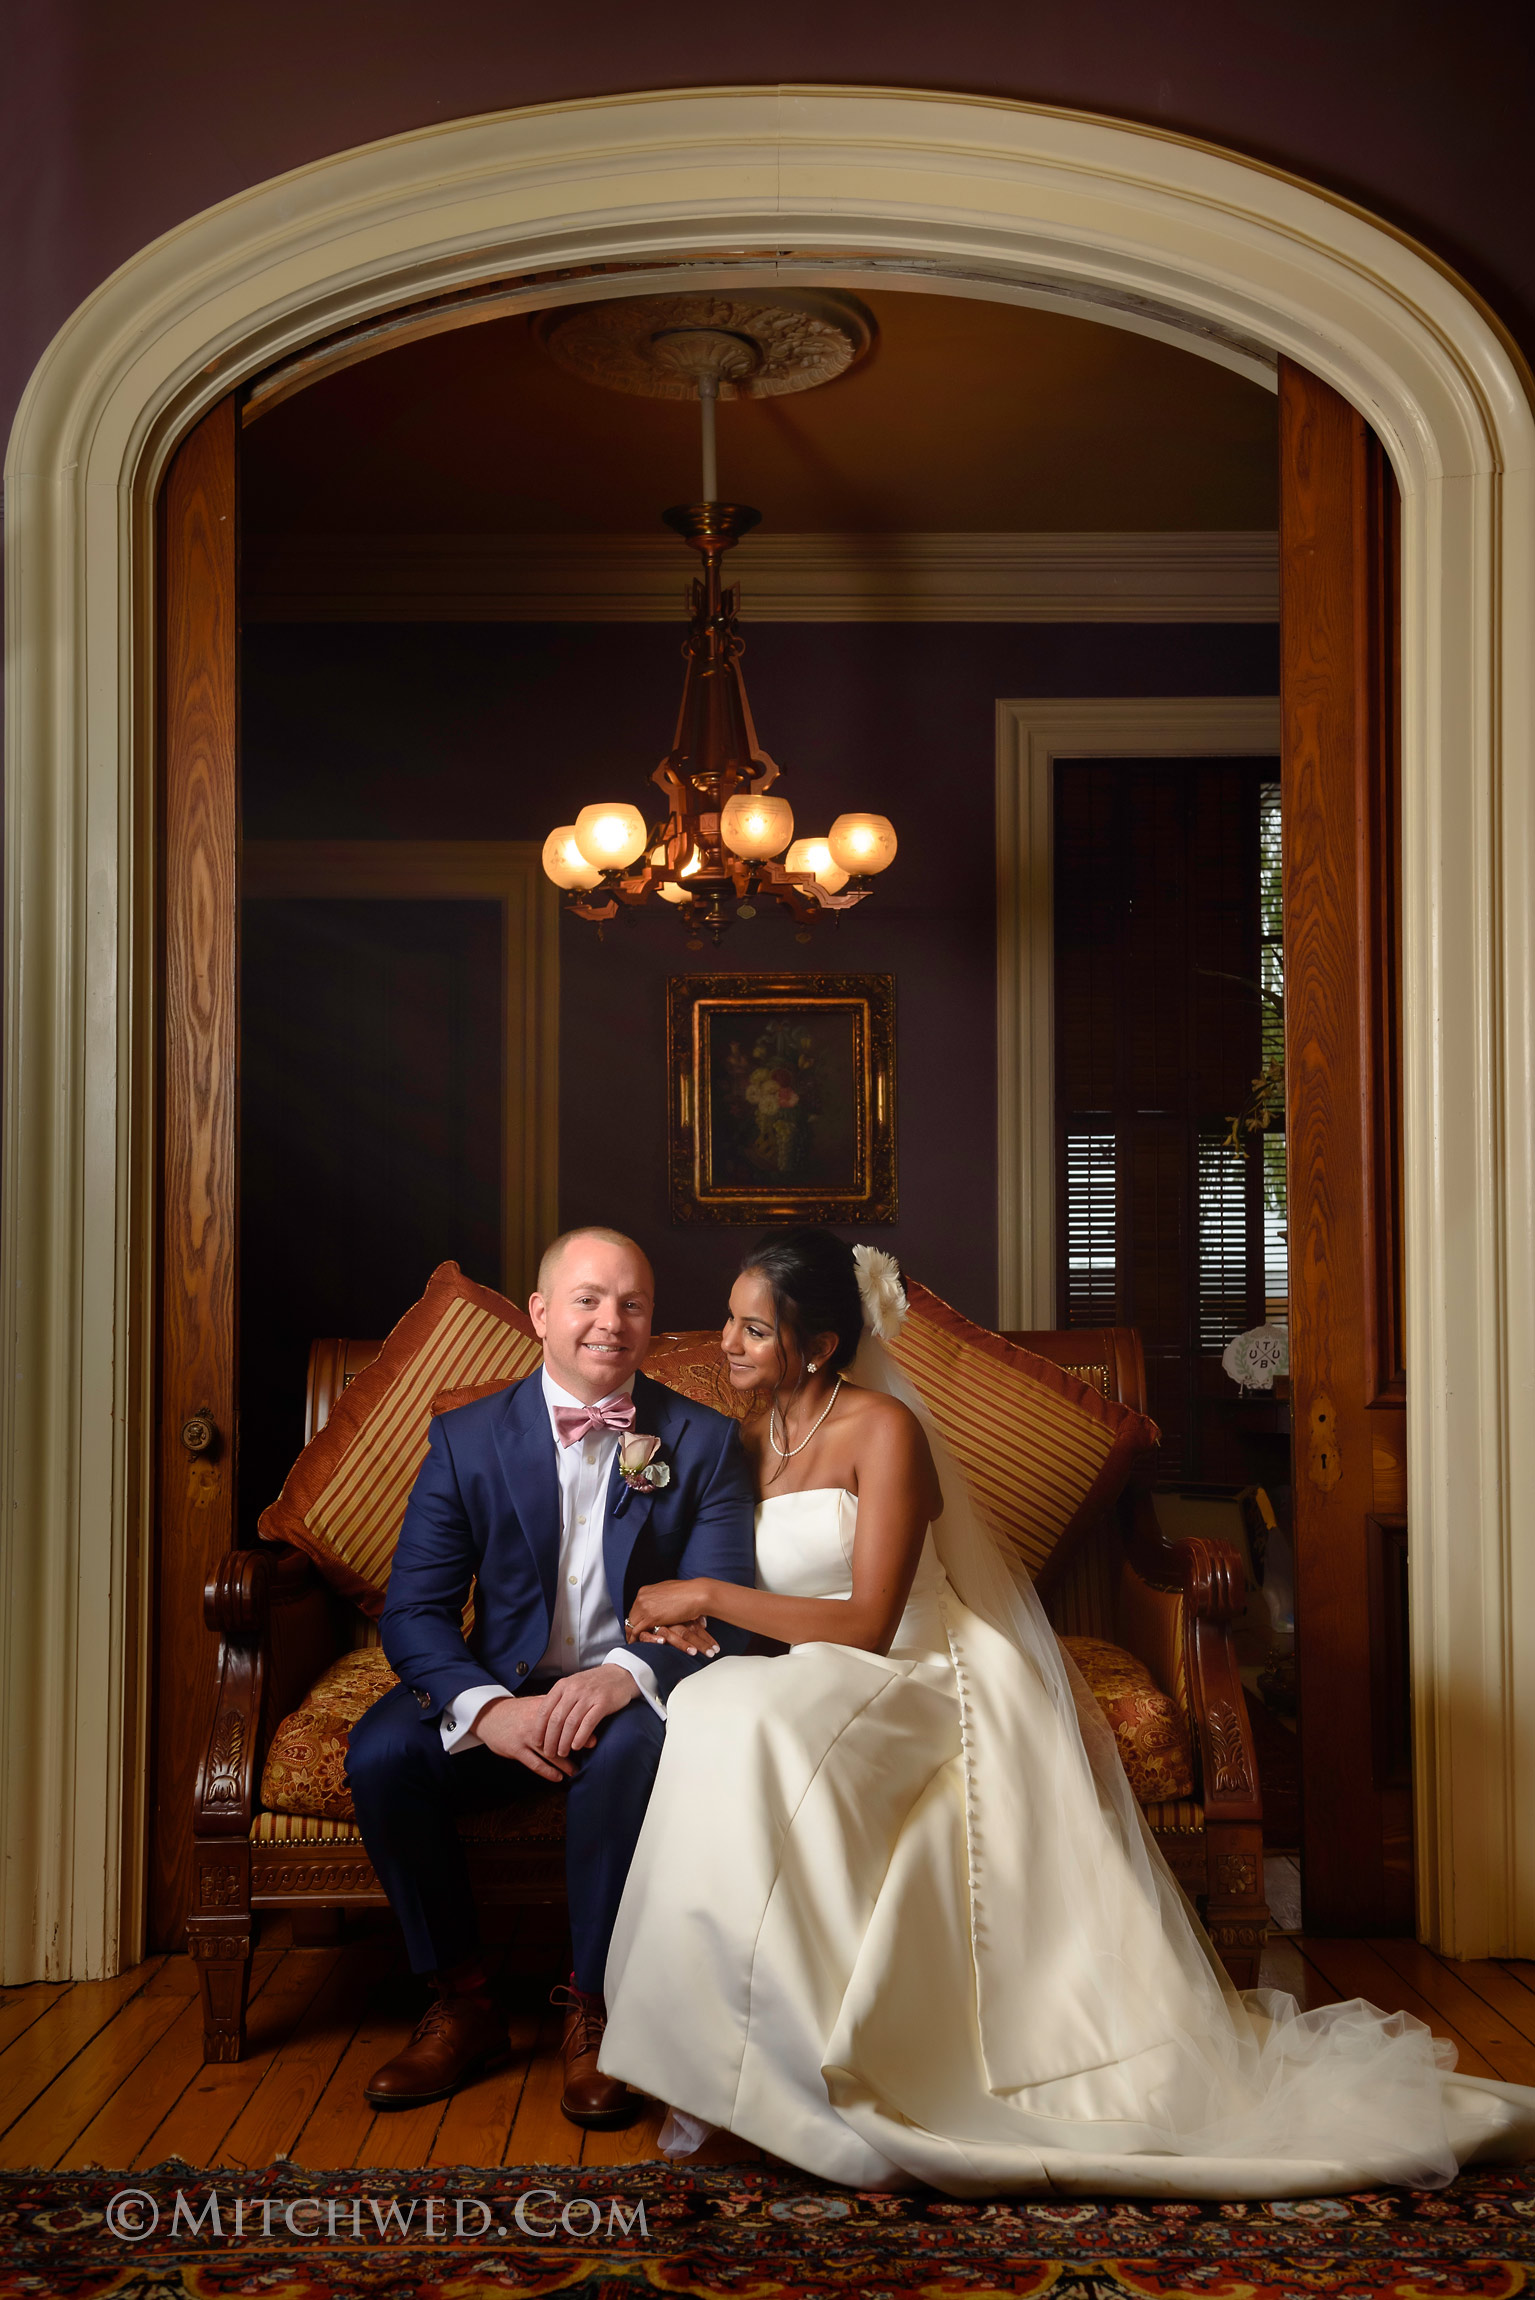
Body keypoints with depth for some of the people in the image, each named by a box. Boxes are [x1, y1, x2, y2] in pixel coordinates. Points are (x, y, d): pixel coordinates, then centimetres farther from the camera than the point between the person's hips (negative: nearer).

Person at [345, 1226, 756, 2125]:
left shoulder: (704, 1442, 0)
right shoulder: (467, 1439, 2)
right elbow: (413, 1611, -4)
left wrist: (628, 1674, -30)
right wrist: (487, 1708, -24)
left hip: (629, 1694, -2)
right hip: (501, 1689, 2)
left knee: (631, 1749, -35)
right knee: (380, 1755, -26)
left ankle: (595, 2012, -13)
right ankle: (463, 2002, -4)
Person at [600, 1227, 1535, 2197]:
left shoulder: (883, 1428, -10)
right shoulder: (751, 1440, 12)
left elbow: (868, 1620, -16)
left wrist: (712, 1595, -14)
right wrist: (700, 1618, -3)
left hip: (920, 1690, -6)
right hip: (816, 1703, 7)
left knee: (741, 1721, -33)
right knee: (717, 1708, -27)